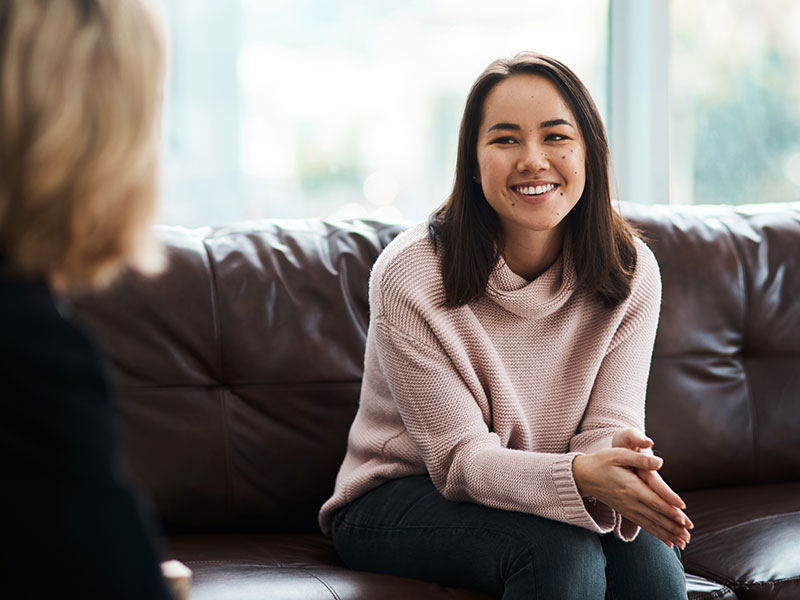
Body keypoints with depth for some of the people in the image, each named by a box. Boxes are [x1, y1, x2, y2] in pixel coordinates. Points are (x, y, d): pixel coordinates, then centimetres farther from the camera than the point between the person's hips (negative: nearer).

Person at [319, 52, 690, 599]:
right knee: (560, 549, -32)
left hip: (539, 492, 4)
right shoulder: (410, 276, -20)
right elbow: (461, 458, -21)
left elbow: (608, 427, -10)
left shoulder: (631, 272, -7)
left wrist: (623, 469, -37)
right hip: (396, 503, -3)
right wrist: (580, 476, -41)